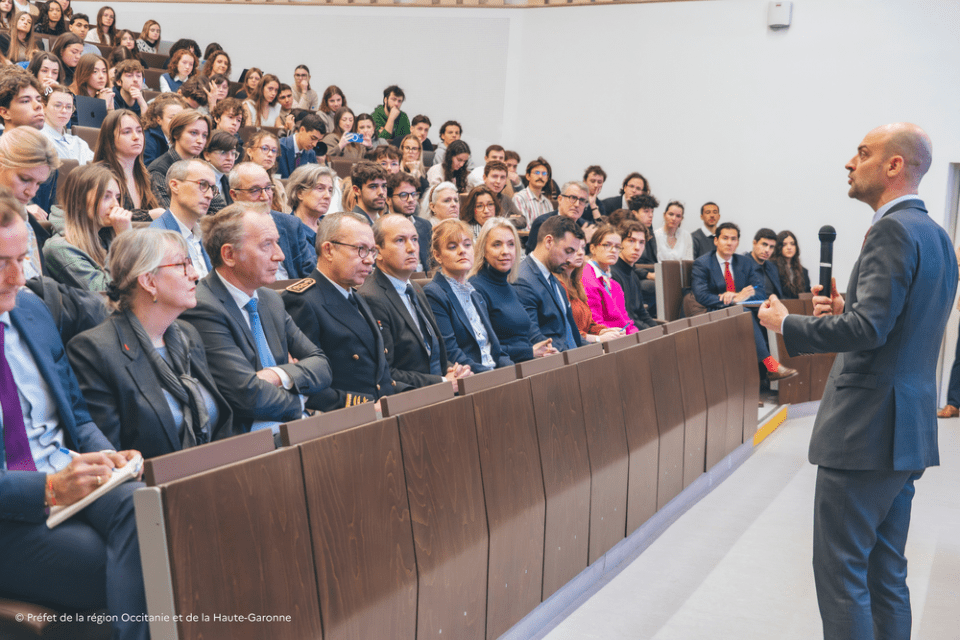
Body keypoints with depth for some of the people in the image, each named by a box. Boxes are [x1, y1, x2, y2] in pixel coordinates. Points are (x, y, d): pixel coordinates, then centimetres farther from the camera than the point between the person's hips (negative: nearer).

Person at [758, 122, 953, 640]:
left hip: (867, 428, -10)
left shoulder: (893, 230, -15)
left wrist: (787, 324, -13)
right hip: (908, 428, 10)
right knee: (885, 574, 18)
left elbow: (869, 328, -24)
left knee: (840, 570, -2)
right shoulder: (936, 236, 15)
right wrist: (846, 309, 9)